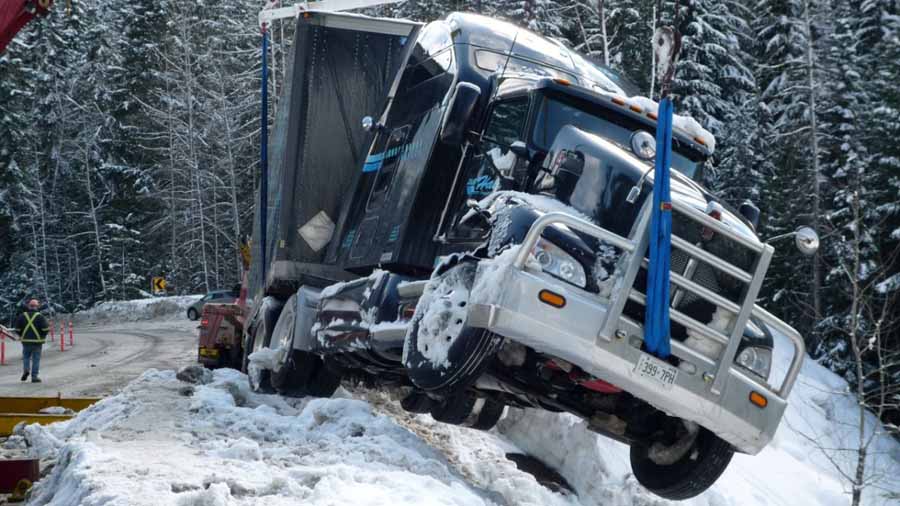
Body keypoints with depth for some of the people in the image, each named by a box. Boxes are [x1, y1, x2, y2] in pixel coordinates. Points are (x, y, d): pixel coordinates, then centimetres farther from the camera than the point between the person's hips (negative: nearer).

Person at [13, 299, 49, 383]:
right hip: (37, 341, -2)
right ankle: (34, 376, 2)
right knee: (36, 359, 4)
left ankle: (26, 369, -5)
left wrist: (21, 336, 17)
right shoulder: (40, 316, -7)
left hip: (26, 340, 2)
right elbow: (46, 328, -12)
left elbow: (17, 328, 1)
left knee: (26, 356, 18)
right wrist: (43, 336, 6)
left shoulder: (22, 316, 1)